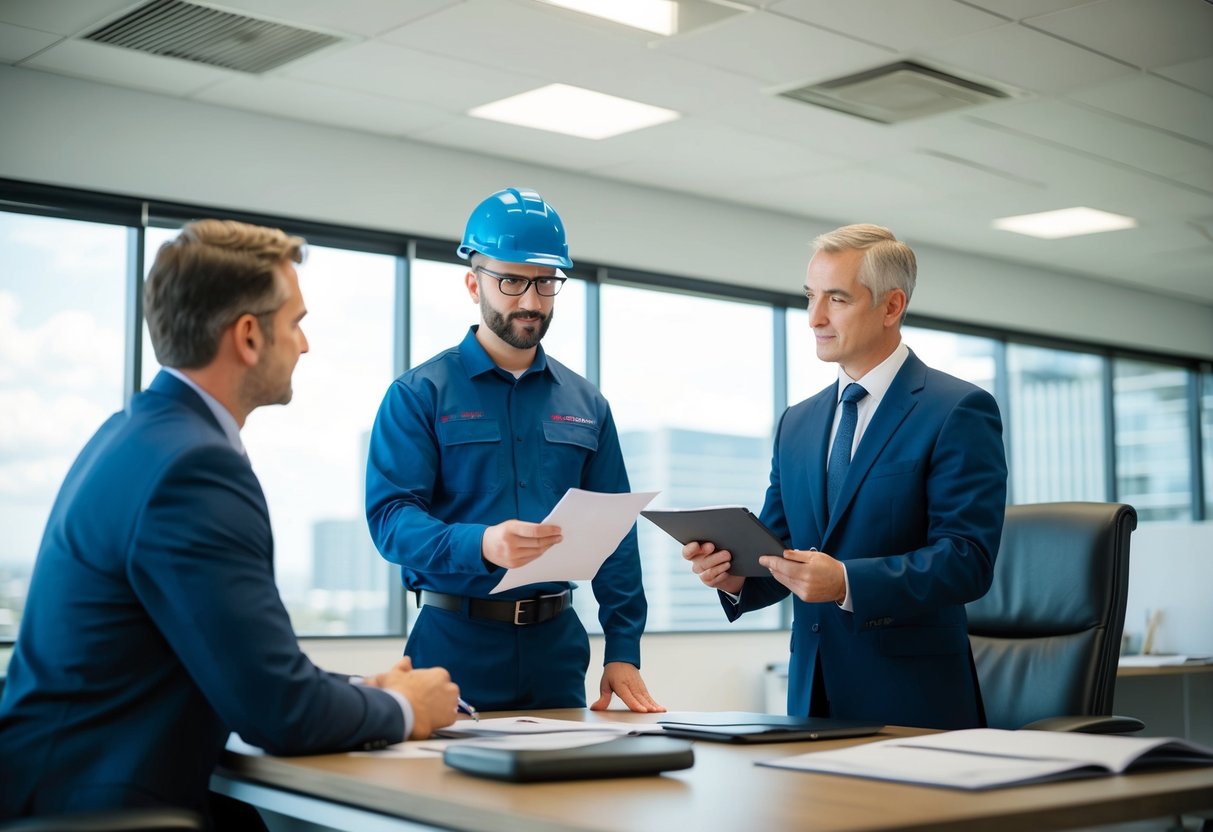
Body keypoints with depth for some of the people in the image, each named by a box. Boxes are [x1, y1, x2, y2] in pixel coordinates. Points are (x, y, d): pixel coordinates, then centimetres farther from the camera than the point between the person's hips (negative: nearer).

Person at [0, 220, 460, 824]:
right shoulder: (193, 465, -21)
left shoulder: (138, 430, 9)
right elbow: (279, 712, -21)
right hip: (101, 804, -9)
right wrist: (400, 710, -4)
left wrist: (362, 692, 5)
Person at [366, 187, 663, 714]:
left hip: (557, 643, 4)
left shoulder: (586, 404, 10)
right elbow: (390, 516, -12)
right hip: (455, 637, -4)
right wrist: (480, 545, -30)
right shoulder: (420, 394, -2)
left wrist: (623, 651, 1)